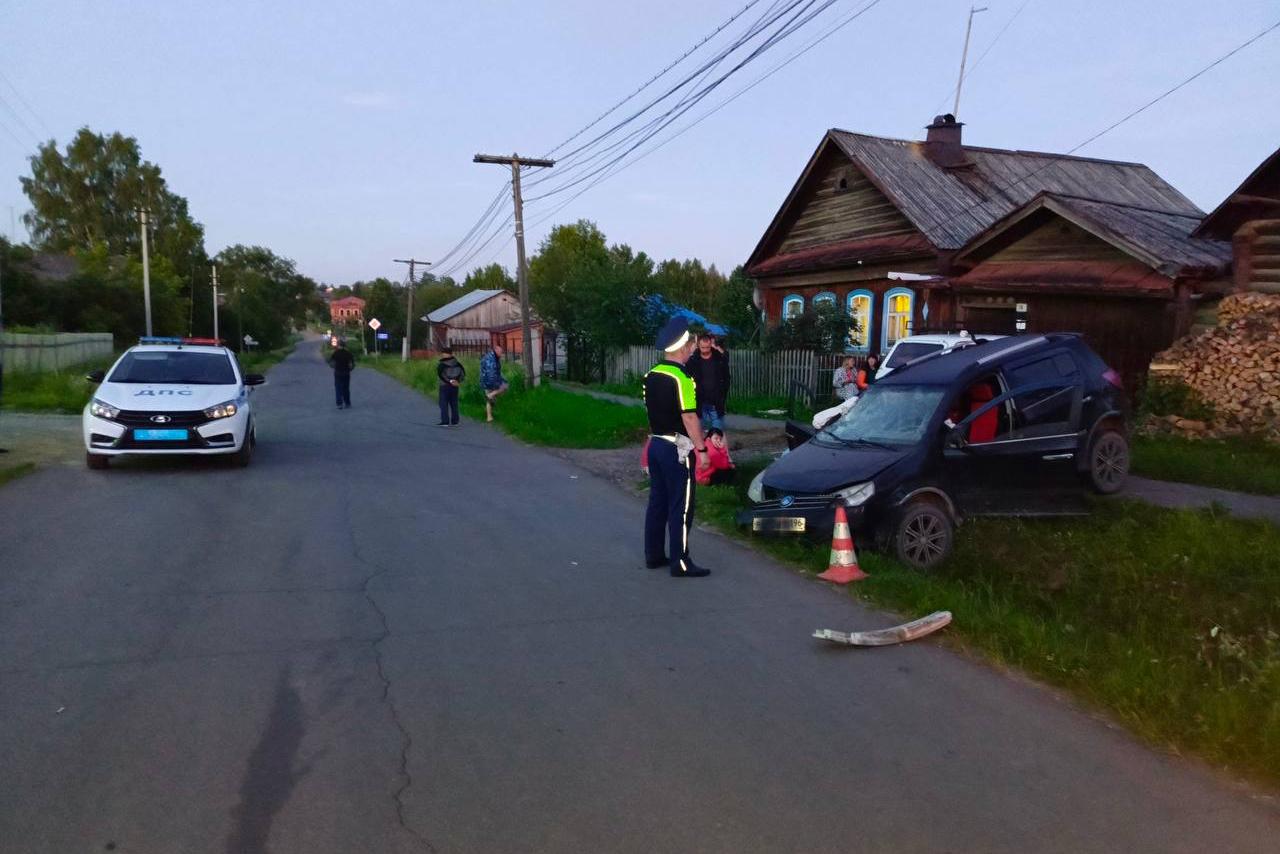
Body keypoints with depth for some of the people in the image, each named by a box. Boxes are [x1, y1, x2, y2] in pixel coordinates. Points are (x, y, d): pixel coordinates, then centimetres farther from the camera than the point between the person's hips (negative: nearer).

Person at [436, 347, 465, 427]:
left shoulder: (442, 365, -9)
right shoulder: (457, 363, 6)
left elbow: (440, 374, -20)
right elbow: (463, 373, 3)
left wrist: (450, 381, -17)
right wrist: (458, 381, -5)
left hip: (445, 386, -5)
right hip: (454, 387, 5)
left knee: (444, 404, -1)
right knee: (454, 403, 10)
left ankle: (445, 421, -6)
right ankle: (454, 421, 11)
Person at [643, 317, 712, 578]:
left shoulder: (651, 376, 7)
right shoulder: (681, 379, -18)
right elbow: (689, 418, -21)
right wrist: (701, 449, -16)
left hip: (656, 444, 8)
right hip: (677, 448, -8)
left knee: (657, 501, 14)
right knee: (681, 506, -2)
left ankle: (653, 555, 21)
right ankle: (680, 562, 2)